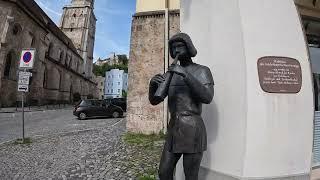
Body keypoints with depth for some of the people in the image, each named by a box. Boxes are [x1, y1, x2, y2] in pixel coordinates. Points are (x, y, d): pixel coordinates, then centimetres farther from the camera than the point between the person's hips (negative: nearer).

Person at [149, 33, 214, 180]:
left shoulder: (203, 71, 0)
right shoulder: (170, 74, 14)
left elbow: (207, 98, -19)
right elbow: (154, 100, 5)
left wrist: (186, 74, -28)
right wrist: (153, 83, -17)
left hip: (193, 130, -5)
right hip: (174, 130, 6)